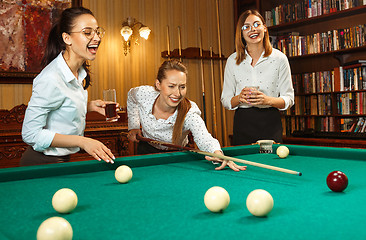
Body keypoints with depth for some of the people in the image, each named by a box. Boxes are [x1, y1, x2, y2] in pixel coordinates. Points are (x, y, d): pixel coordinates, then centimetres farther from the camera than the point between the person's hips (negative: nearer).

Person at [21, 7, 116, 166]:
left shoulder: (80, 71, 1)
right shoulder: (51, 79, -27)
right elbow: (31, 134, -25)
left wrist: (90, 106, -2)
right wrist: (82, 141, -28)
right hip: (42, 163, -8)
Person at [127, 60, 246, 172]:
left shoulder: (189, 113, -35)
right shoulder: (143, 94, -26)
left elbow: (204, 139, -52)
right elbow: (131, 95, 0)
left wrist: (217, 152, -74)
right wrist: (133, 126, -3)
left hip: (175, 155, -1)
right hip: (146, 150, 2)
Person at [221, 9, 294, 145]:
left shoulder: (279, 59, 0)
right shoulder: (232, 61, 4)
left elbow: (289, 99, 0)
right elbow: (225, 101, 6)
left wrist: (268, 100, -19)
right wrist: (239, 98, -16)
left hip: (270, 124, -1)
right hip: (242, 124, 1)